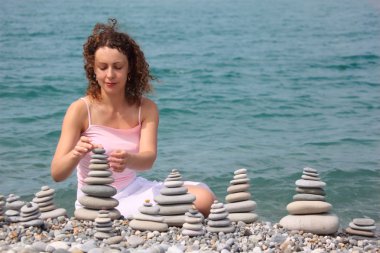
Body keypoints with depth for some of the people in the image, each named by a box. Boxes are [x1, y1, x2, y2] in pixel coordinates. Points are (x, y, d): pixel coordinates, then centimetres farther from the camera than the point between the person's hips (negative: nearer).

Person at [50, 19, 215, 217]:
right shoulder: (80, 110, -10)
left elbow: (148, 158, -17)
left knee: (204, 199, -17)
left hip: (134, 192, 3)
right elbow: (57, 174, -15)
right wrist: (75, 155, -38)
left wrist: (127, 160, -41)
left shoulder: (146, 109, 0)